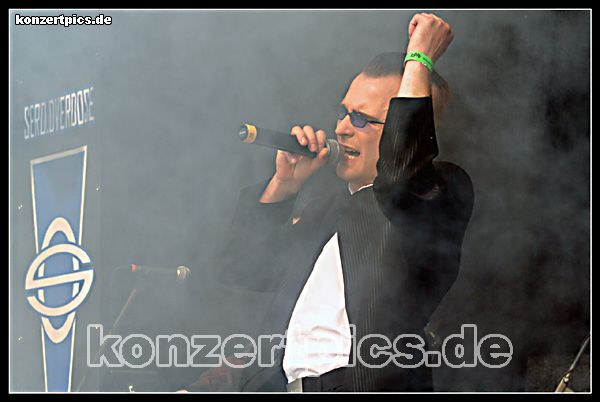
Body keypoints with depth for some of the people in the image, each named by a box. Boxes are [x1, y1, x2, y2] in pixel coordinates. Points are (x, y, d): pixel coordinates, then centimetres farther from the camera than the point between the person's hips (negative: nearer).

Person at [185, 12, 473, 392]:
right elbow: (239, 269, 25)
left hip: (367, 383, -6)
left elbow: (400, 172, -20)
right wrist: (283, 185, 13)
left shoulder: (445, 192, 3)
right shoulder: (325, 212, 24)